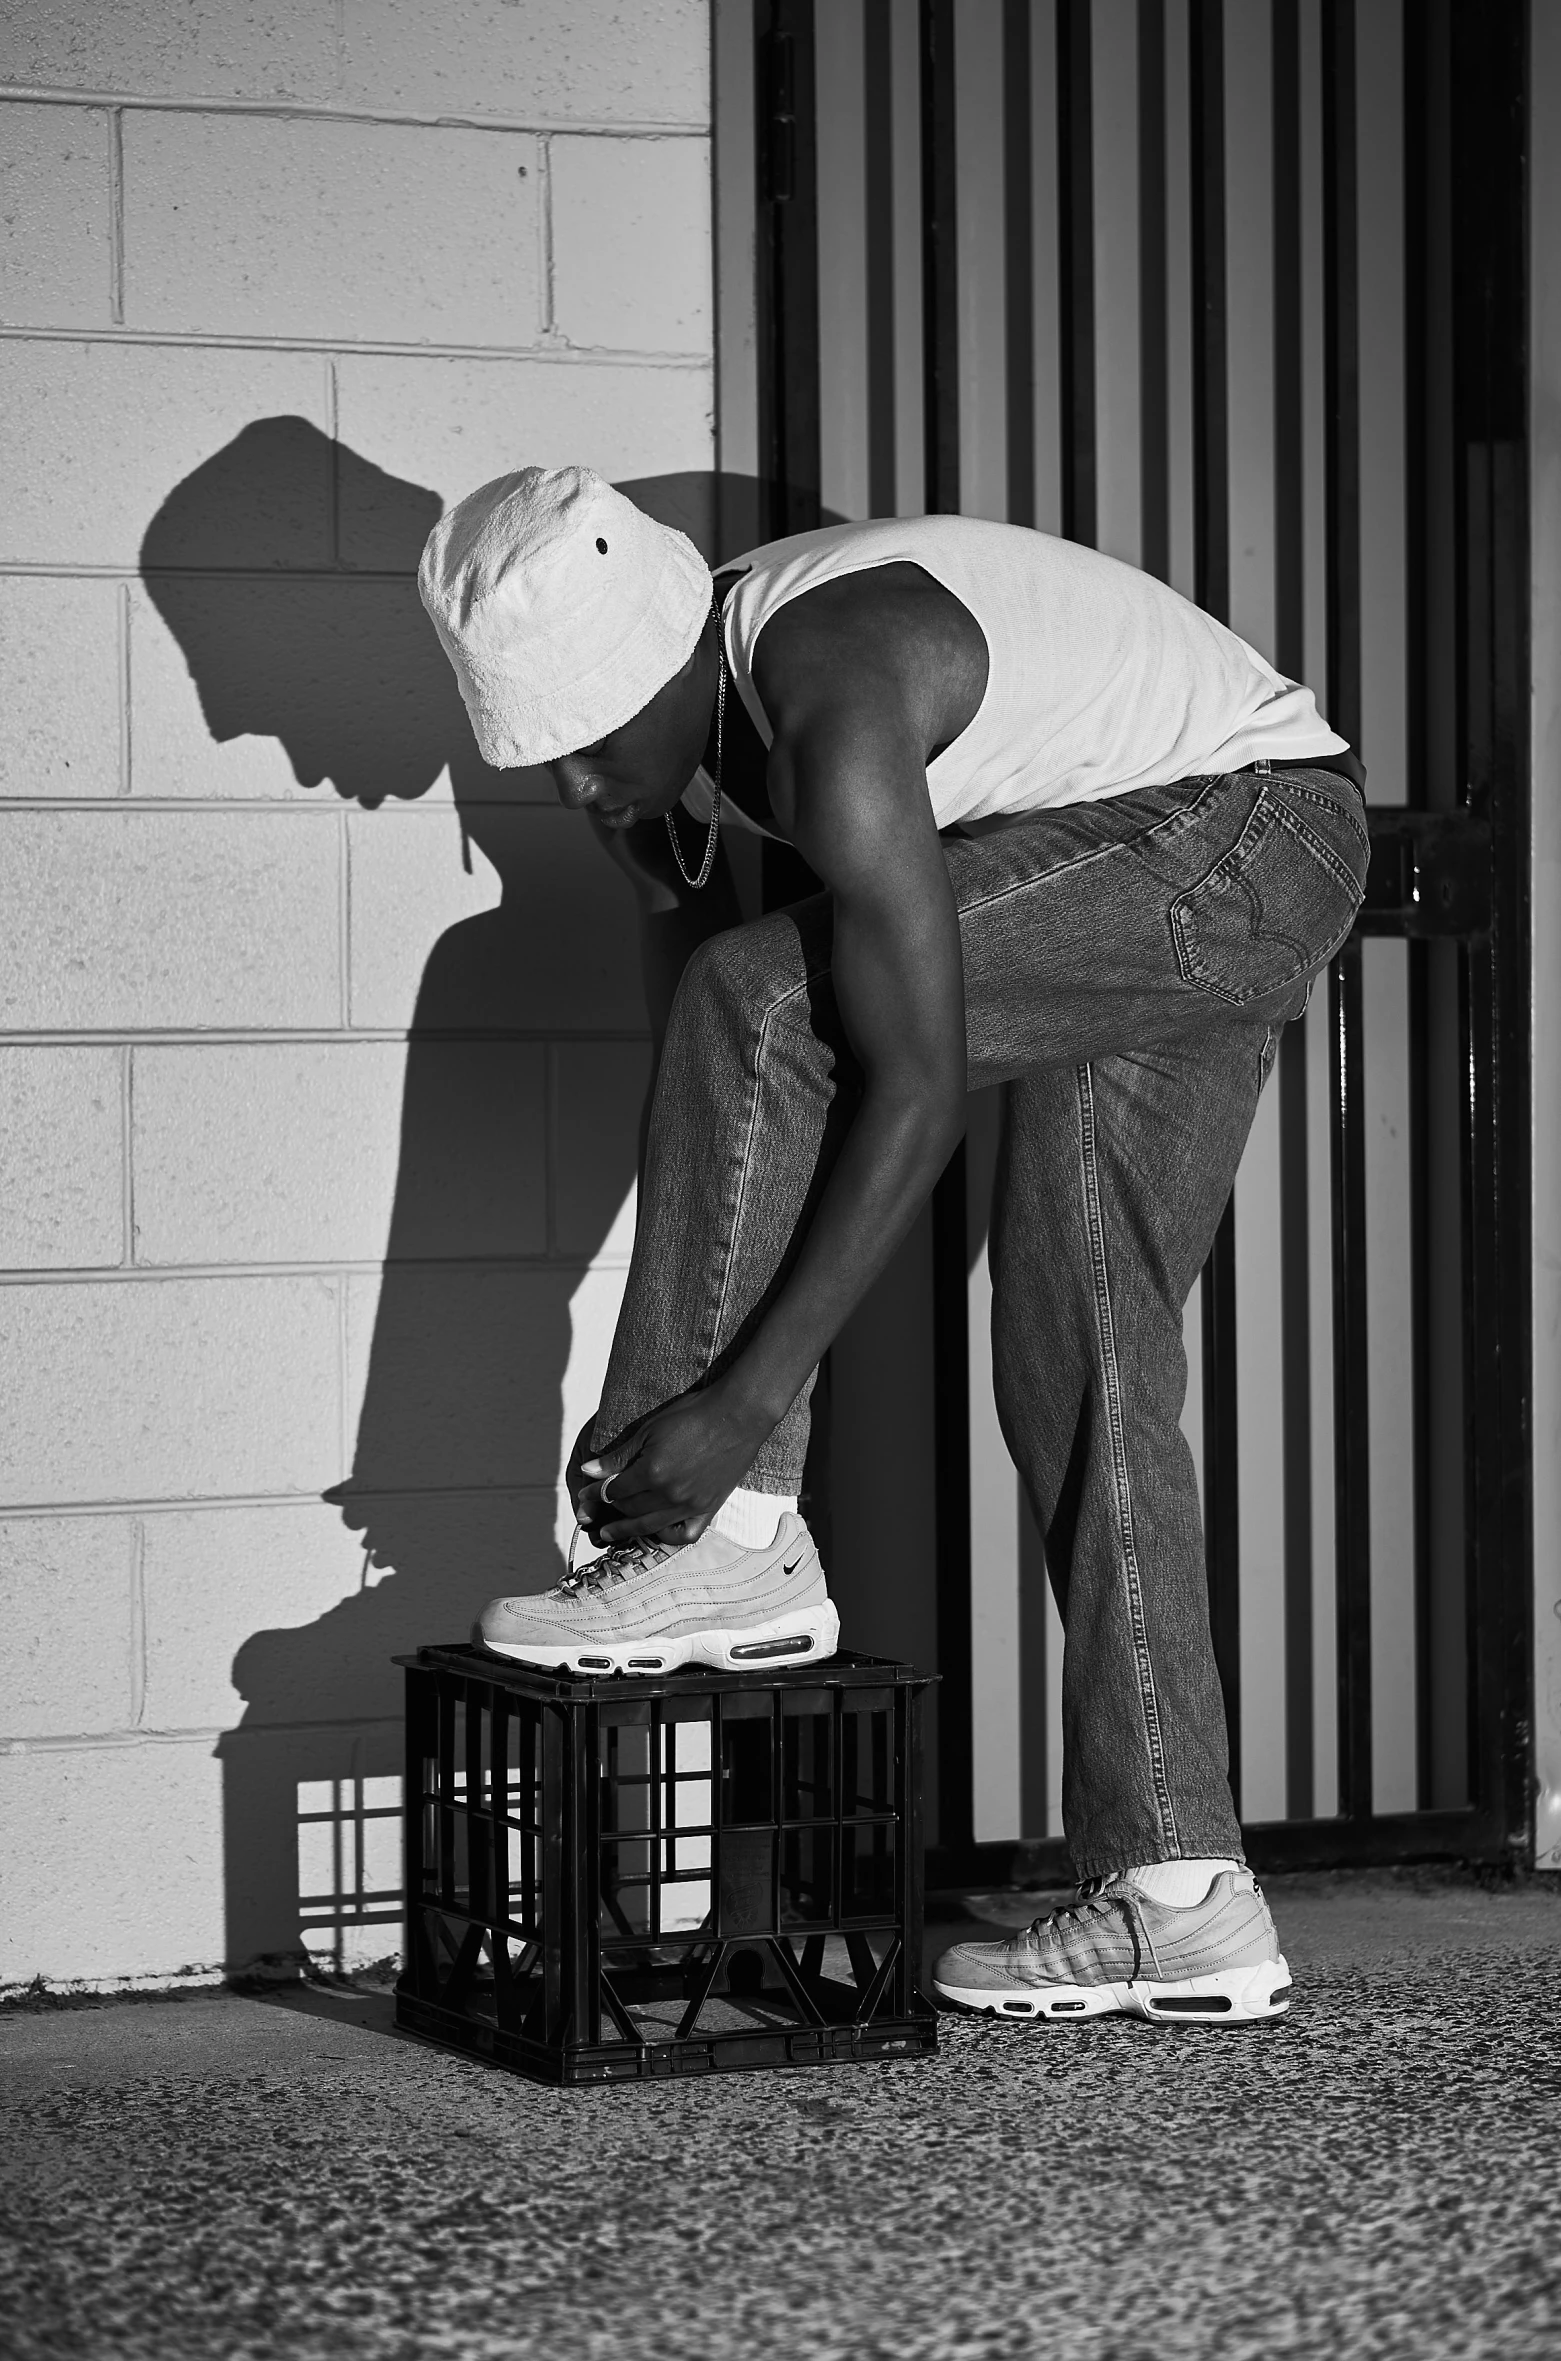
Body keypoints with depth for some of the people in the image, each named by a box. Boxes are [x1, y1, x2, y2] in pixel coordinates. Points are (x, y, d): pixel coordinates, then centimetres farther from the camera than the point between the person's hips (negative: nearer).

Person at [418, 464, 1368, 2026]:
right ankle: (1178, 1900, 6)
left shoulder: (831, 707, -31)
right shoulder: (659, 732, -2)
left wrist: (749, 1396, -30)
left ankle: (730, 1545, -16)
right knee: (1077, 1366, 4)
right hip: (1145, 902, 9)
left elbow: (915, 1086, -31)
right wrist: (676, 1397, -1)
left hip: (1252, 833, -9)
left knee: (764, 1005, -22)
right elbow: (698, 1092, 3)